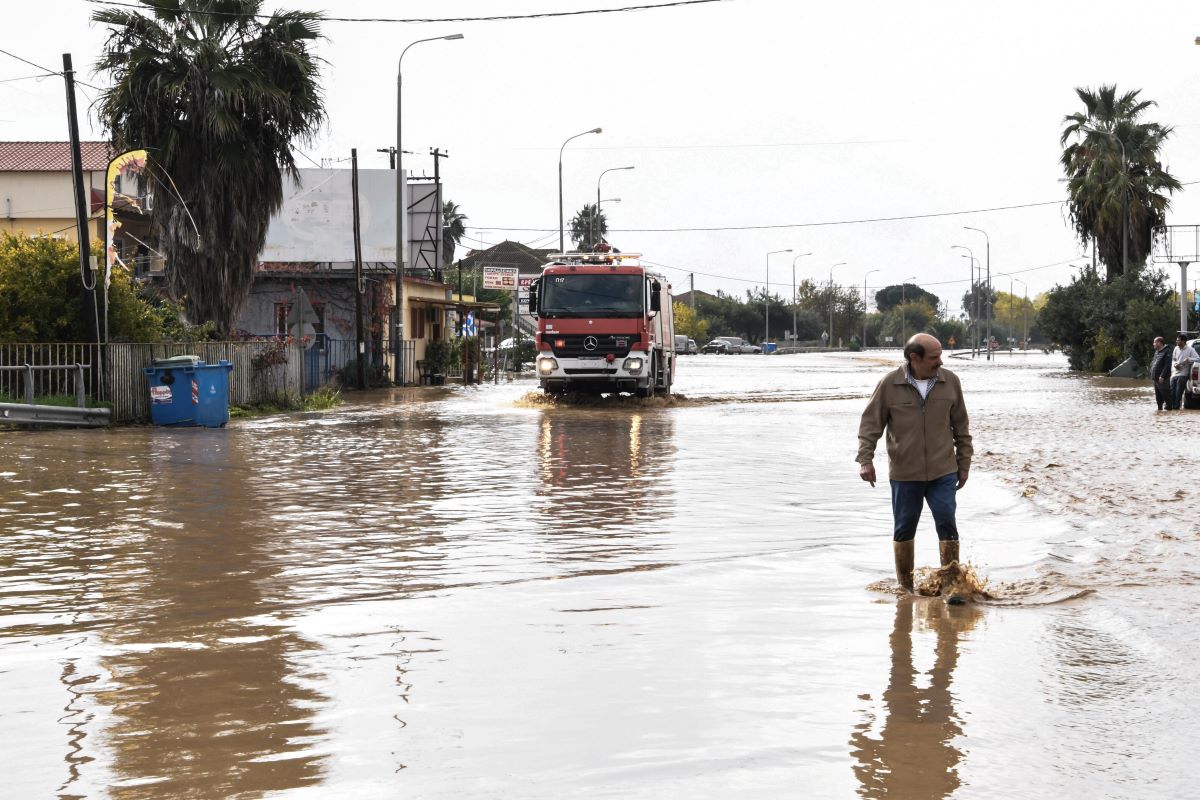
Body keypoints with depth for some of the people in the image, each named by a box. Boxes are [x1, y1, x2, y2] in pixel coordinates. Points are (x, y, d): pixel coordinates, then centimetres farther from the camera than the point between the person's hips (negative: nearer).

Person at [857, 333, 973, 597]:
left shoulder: (950, 382, 1)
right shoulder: (890, 384, -6)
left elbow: (961, 426, 9)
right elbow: (871, 424, -2)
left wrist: (964, 464, 10)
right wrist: (865, 460, -12)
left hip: (943, 471, 1)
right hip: (904, 473, -1)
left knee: (947, 525, -6)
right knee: (904, 529, 8)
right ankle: (905, 586, 19)